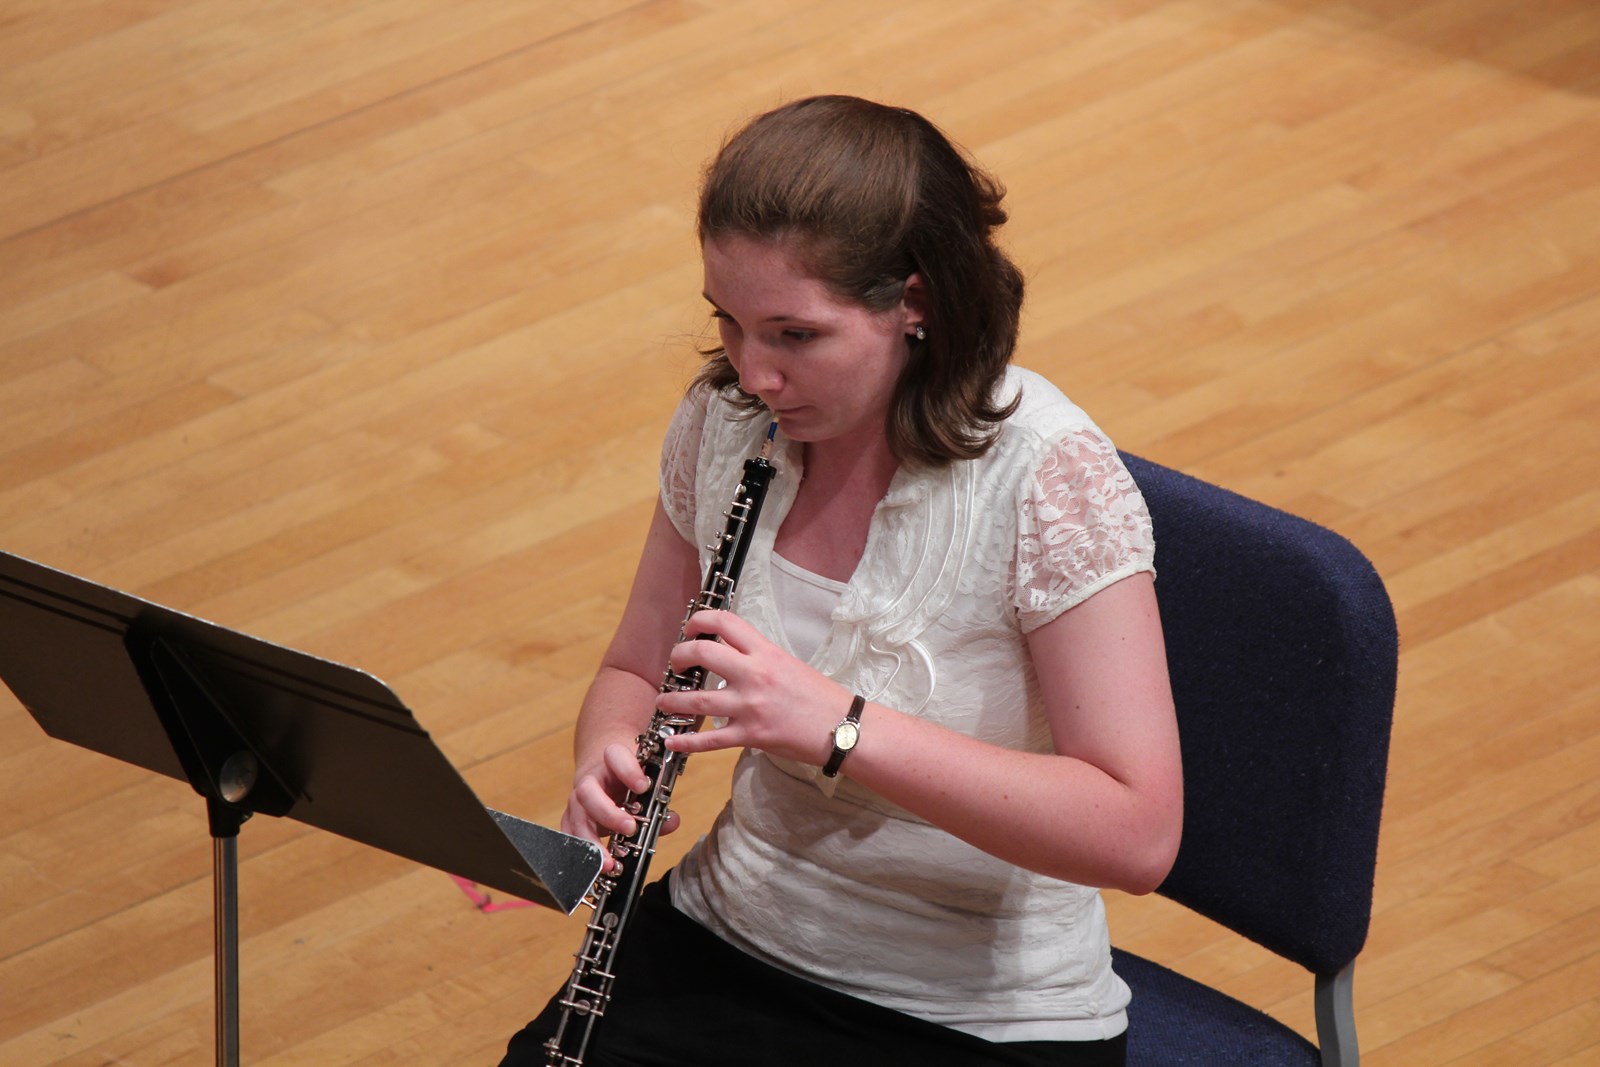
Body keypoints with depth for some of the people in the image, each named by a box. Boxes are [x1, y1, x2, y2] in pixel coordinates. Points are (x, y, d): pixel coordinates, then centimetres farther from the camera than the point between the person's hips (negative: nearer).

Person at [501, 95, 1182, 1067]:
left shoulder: (1047, 476, -20)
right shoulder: (728, 419, -2)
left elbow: (1138, 836, -25)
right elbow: (637, 673, 14)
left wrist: (839, 727, -32)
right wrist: (608, 770, -11)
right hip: (733, 940, 5)